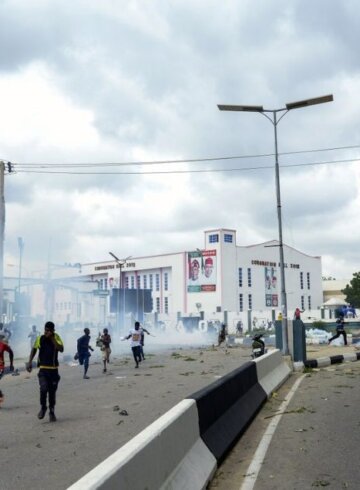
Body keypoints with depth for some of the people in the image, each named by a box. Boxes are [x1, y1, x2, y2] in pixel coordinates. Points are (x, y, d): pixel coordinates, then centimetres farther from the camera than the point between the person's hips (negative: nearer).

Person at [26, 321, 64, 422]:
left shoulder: (56, 337, -5)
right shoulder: (40, 338, -4)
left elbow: (61, 349, -19)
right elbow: (34, 349, 10)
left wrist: (52, 338, -22)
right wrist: (29, 362, 2)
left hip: (54, 369, 0)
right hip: (43, 368, 0)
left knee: (52, 391, 7)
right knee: (43, 388, -18)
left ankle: (52, 412, 25)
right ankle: (43, 407, 8)